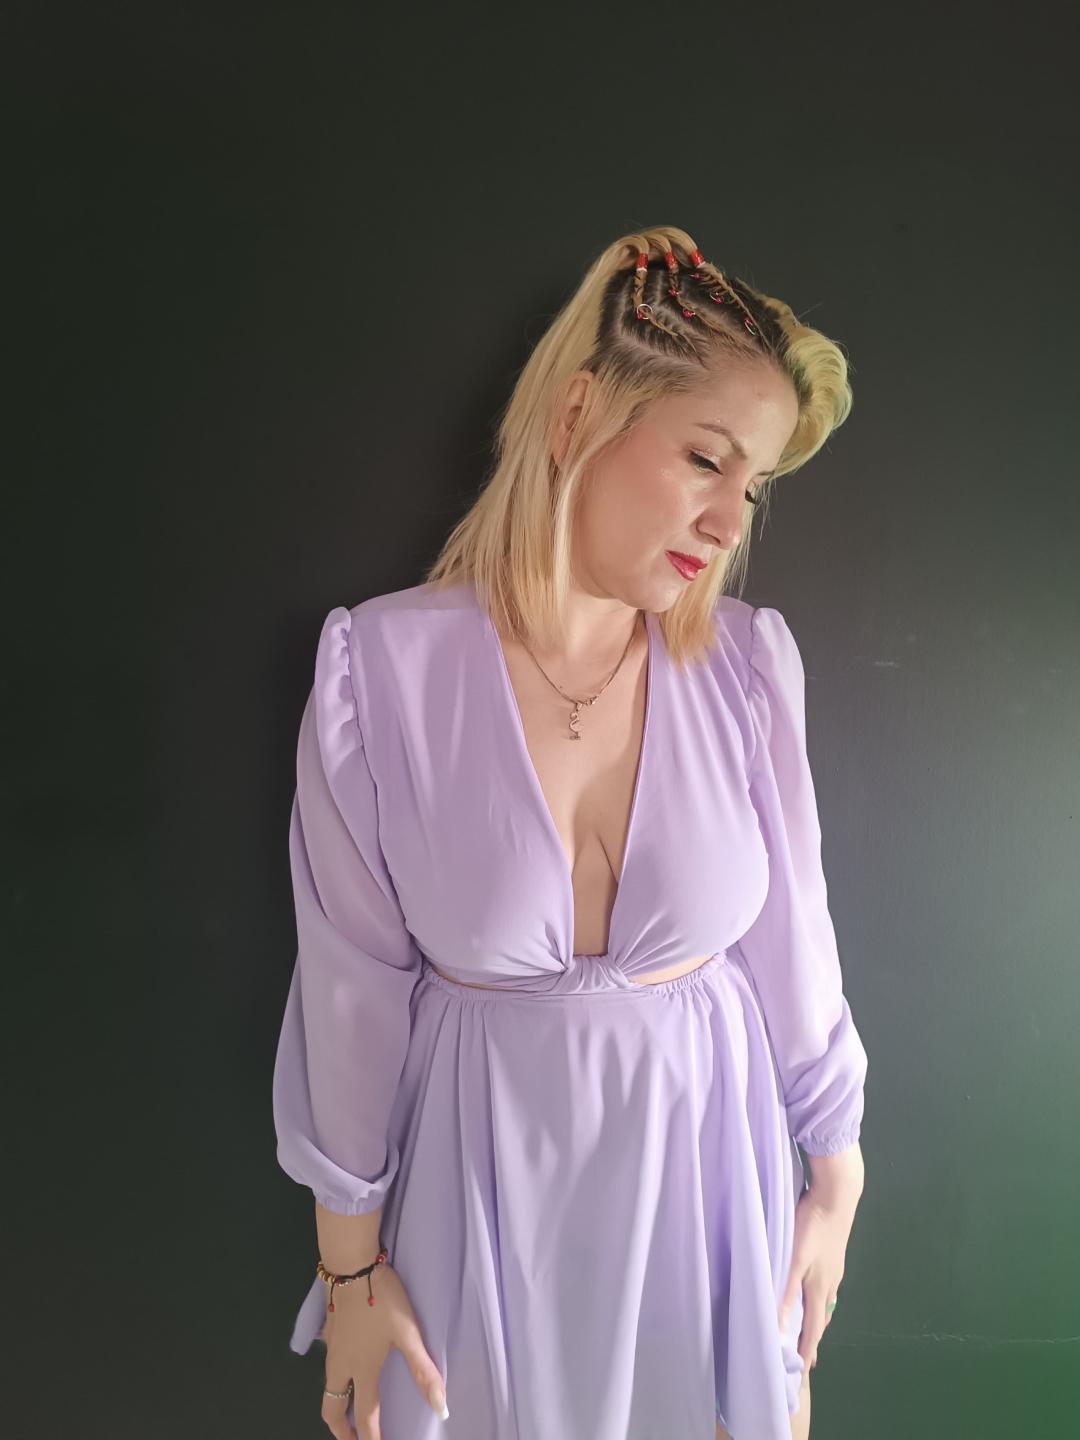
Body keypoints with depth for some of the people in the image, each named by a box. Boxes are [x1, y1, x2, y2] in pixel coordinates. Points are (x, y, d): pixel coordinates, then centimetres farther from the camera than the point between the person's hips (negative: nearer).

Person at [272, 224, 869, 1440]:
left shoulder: (748, 666, -13)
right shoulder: (381, 671, -19)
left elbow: (791, 940, -2)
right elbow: (352, 989, -10)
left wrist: (835, 1182, 8)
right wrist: (350, 1262, 0)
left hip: (708, 1147, 2)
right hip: (485, 1167, -1)